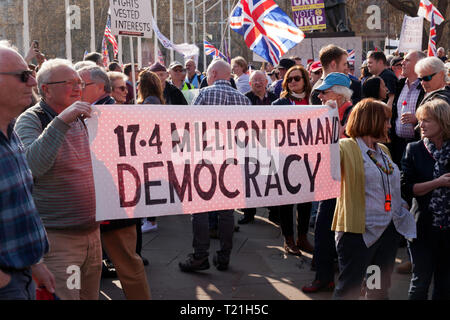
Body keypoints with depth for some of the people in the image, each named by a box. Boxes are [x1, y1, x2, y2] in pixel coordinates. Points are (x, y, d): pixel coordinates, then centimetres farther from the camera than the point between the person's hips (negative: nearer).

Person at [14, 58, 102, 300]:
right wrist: (61, 121, -33)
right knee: (64, 296, -7)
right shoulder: (30, 120, -9)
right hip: (57, 238, -7)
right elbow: (32, 165, -29)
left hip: (92, 232, 7)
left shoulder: (81, 118, 11)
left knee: (91, 295, 14)